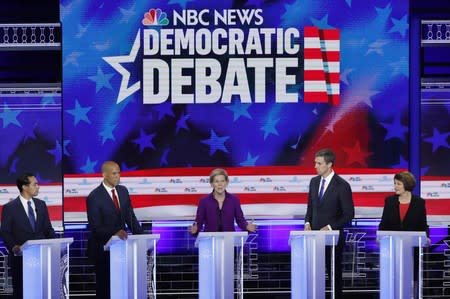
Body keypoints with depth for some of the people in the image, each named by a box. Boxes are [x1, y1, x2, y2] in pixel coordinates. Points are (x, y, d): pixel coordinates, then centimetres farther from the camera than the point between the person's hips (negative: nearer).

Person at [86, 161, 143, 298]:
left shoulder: (123, 191, 6)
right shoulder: (94, 197, -13)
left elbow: (130, 217, 11)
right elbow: (96, 228, -17)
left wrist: (141, 236, -4)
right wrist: (115, 233, -32)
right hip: (103, 248, -5)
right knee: (104, 286, 3)